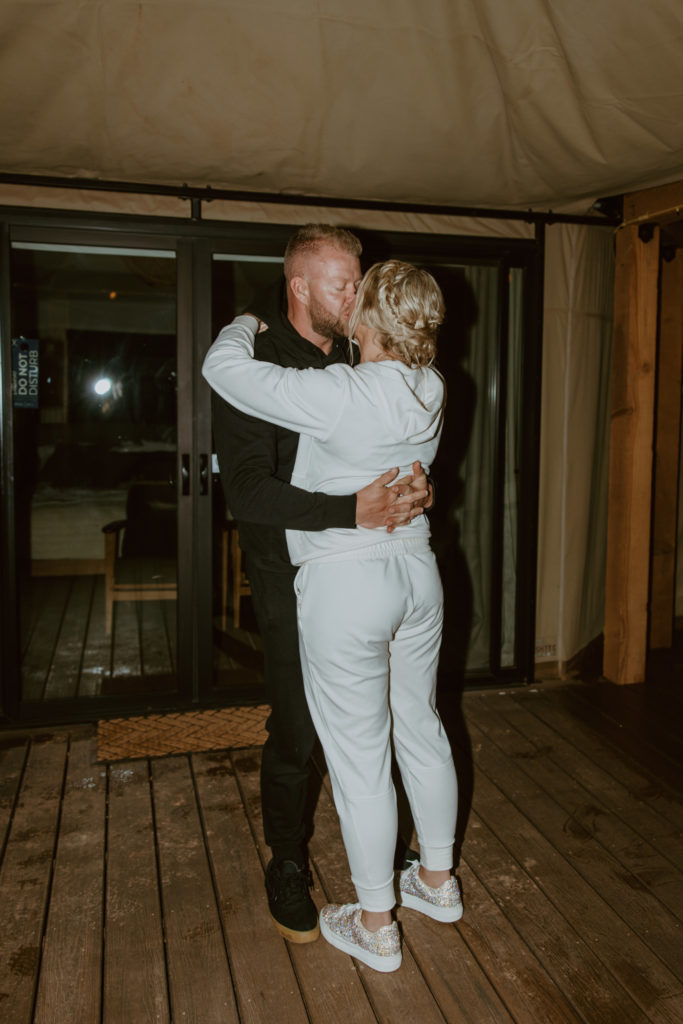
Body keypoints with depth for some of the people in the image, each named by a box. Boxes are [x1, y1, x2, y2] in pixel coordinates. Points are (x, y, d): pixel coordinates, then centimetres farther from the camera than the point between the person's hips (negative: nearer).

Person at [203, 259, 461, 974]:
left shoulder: (340, 396, -23)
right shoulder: (429, 390, 0)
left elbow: (224, 368, -19)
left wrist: (246, 324, 1)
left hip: (346, 585, -7)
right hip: (416, 572, 8)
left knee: (359, 758, 7)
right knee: (421, 731, 21)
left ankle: (375, 926, 25)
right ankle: (437, 881, 40)